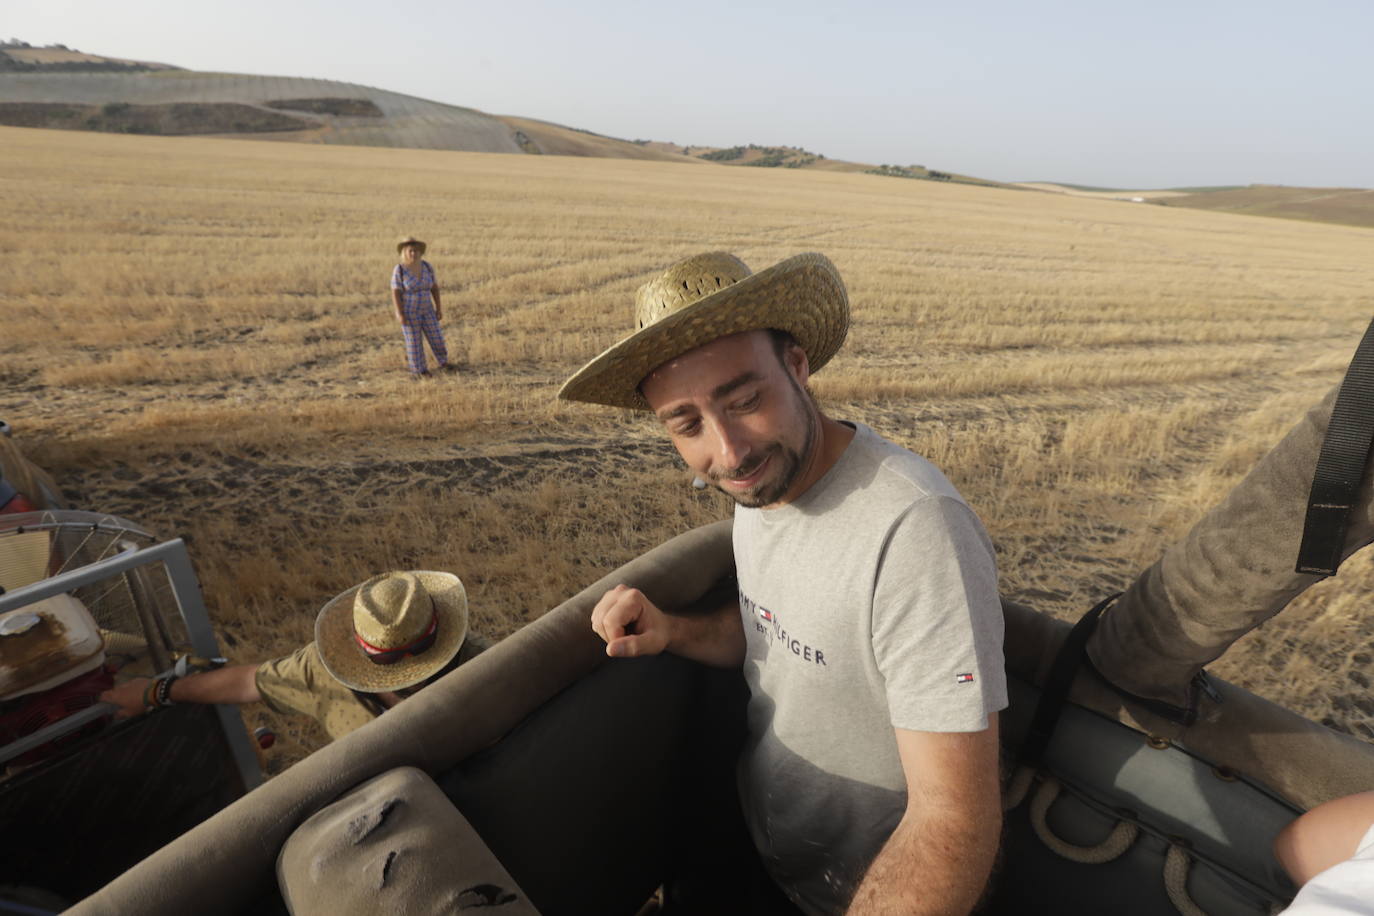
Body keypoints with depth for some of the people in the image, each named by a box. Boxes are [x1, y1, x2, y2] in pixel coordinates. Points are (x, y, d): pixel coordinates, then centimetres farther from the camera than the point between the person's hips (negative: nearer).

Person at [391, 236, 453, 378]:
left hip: (425, 309, 4)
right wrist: (400, 314, -20)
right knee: (414, 341, 2)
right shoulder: (399, 270, -15)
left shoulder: (427, 267, -3)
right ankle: (418, 370, 16)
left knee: (436, 337, 4)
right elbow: (395, 293, -15)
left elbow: (435, 288, 2)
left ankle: (443, 364, 22)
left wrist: (439, 308, 0)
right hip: (408, 311, -4)